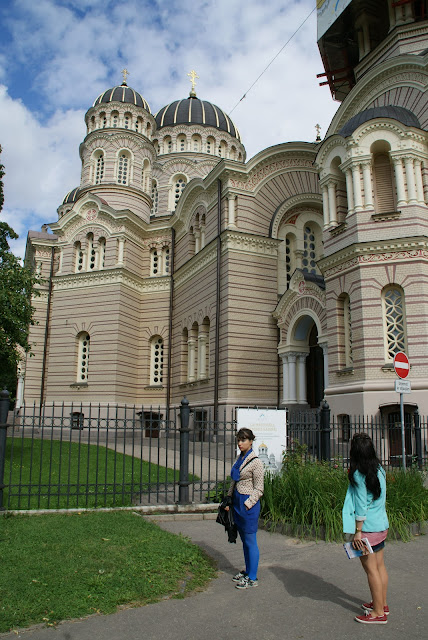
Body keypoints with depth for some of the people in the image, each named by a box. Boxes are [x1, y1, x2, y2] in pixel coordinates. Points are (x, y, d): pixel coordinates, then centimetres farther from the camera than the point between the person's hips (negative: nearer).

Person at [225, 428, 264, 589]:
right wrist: (229, 500, 13)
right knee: (244, 540, 17)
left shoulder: (256, 462, -13)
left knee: (250, 541, 1)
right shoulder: (239, 459, 9)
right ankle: (247, 571, 29)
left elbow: (258, 489, -12)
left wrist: (247, 504, -17)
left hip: (249, 503, -8)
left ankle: (252, 578, 12)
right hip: (237, 501, 8)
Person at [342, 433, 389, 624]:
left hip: (367, 527, -8)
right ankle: (382, 604, 30)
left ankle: (379, 613, 10)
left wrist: (358, 531, -13)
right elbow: (379, 498, 11)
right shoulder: (379, 470, 5)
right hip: (382, 525, 8)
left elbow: (361, 506, -18)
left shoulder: (358, 474, -17)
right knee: (379, 565, 17)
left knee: (371, 569, 1)